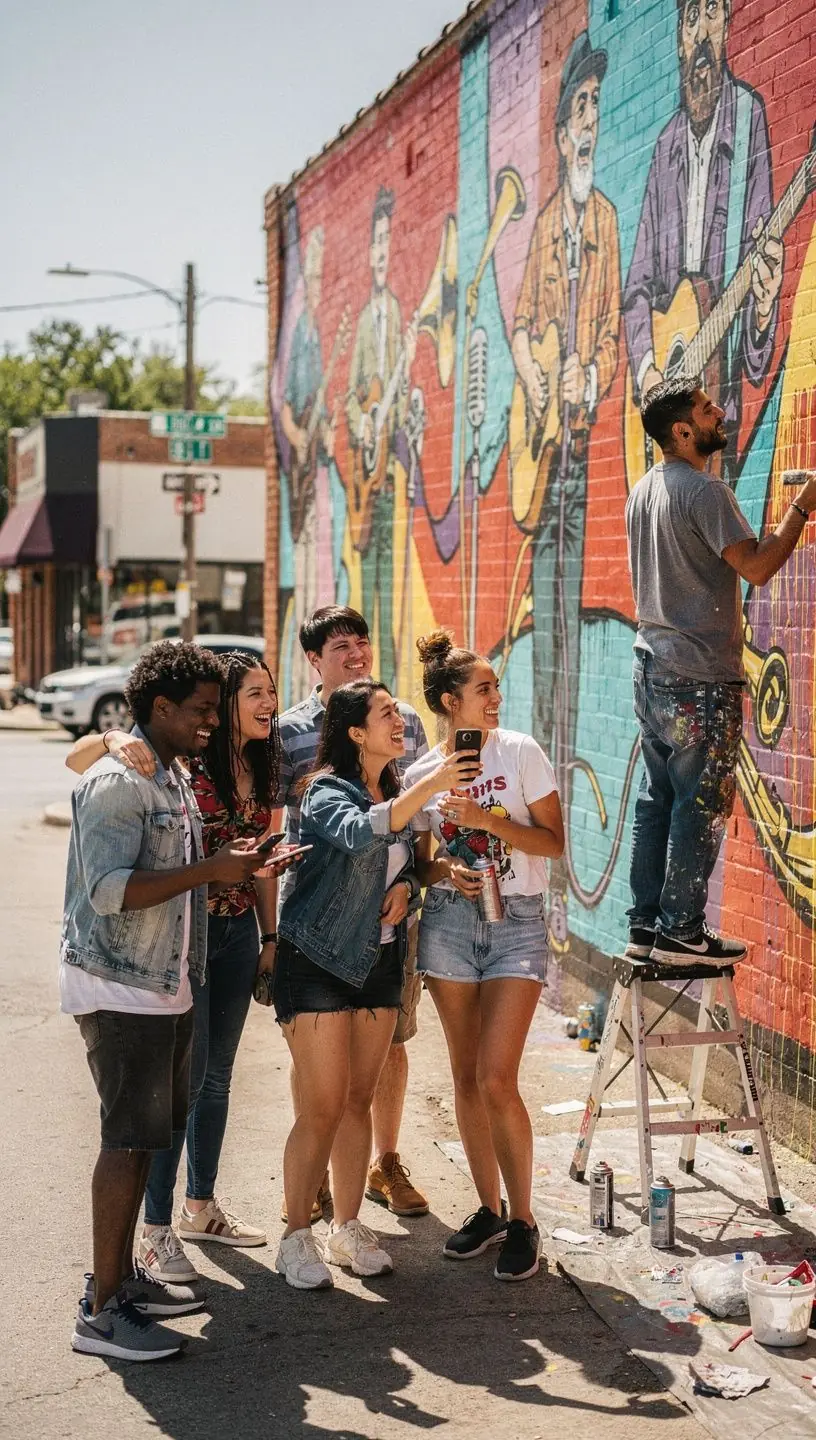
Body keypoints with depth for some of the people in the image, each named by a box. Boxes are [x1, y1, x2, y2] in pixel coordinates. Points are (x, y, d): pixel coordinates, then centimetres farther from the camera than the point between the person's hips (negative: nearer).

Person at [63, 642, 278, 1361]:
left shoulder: (174, 778, 14)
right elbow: (109, 890, -25)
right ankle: (101, 1311, 0)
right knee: (128, 1139, -7)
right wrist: (212, 869, -23)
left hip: (165, 986, 9)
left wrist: (235, 864, 6)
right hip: (119, 991, -9)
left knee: (146, 1136, 14)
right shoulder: (117, 782, -17)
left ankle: (123, 1277, 25)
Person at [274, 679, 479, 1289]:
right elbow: (360, 834, -37)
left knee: (359, 1100, 12)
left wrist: (404, 887, -2)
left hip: (379, 959, 7)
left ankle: (348, 1227, 23)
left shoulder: (395, 791, 8)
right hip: (319, 959, -7)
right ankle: (297, 1238, 8)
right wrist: (431, 785, -43)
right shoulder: (328, 791, -15)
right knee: (324, 1107, -6)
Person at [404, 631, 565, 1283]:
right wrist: (447, 870, -11)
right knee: (466, 1077, 8)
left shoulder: (520, 752, -3)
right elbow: (421, 863, 11)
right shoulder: (421, 774, 4)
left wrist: (488, 818, -16)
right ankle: (489, 1209, 23)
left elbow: (554, 842, -4)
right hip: (449, 920, 3)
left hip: (517, 922, -3)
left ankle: (522, 1220, 6)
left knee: (496, 1079, -10)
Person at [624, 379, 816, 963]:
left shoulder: (644, 491, 13)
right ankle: (681, 932, 1)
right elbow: (756, 566, -21)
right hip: (700, 677, -9)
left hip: (653, 668, 9)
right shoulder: (705, 491, -15)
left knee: (657, 800, 11)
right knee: (701, 807, -2)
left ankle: (646, 927, 15)